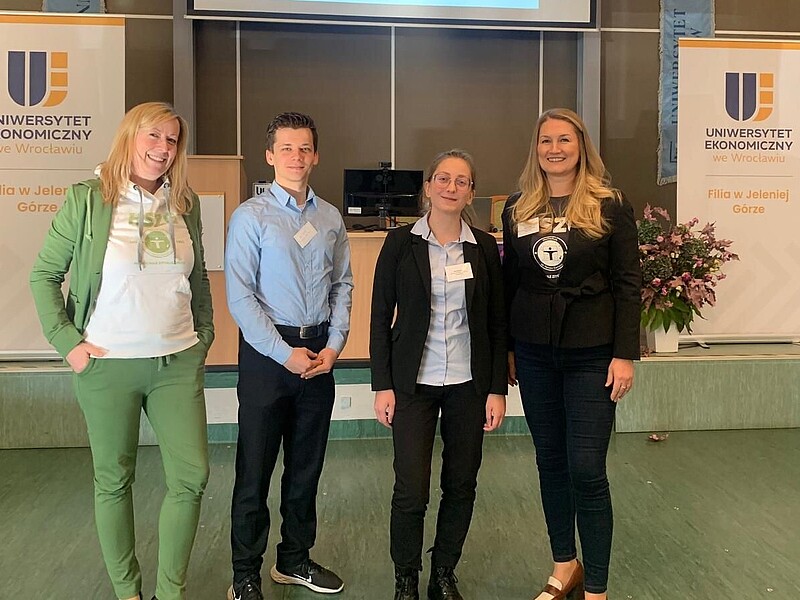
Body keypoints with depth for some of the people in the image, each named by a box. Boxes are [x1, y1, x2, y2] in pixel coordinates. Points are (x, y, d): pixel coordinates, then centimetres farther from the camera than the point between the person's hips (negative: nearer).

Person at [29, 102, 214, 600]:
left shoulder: (185, 204, 6)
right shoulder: (87, 200, -4)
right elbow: (44, 274, 0)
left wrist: (204, 334, 9)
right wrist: (66, 341, -6)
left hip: (179, 362, 3)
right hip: (108, 364, -3)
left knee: (193, 474, 1)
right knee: (114, 479, 10)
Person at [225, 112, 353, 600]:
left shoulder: (331, 218, 9)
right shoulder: (251, 216, -5)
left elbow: (343, 285, 9)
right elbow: (240, 296, -10)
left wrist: (334, 345, -3)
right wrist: (286, 353, -13)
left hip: (320, 353, 5)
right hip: (267, 352, -4)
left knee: (307, 465, 14)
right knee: (255, 468, 3)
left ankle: (295, 559, 31)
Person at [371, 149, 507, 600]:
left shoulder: (484, 247, 3)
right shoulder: (401, 242, -2)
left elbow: (497, 323, 5)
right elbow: (381, 317, -1)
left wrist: (498, 390, 1)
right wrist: (382, 385, -5)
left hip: (469, 384, 2)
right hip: (414, 383, -2)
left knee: (462, 485, 10)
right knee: (411, 490, -3)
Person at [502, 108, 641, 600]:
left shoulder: (609, 205, -4)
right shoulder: (517, 209, 7)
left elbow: (628, 283, -6)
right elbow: (509, 282, 11)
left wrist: (625, 354, -11)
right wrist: (506, 348, 10)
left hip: (591, 353, -4)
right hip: (534, 352, 4)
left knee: (587, 470, -4)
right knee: (550, 459, 13)